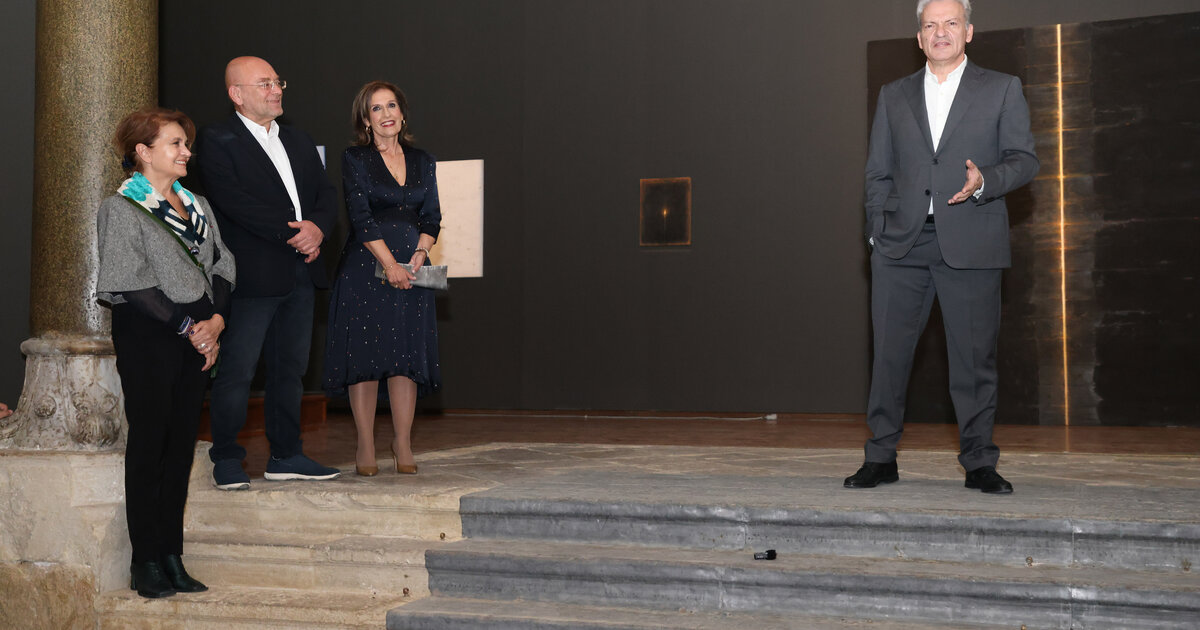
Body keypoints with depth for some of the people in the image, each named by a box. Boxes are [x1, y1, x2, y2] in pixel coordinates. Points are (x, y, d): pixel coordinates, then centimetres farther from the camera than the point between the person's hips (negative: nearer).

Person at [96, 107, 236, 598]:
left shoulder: (197, 204, 14)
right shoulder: (121, 209, -5)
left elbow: (221, 268, 12)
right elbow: (131, 286, -12)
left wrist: (217, 318, -5)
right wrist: (186, 327, -13)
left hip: (198, 333, 6)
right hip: (148, 339, -6)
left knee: (182, 445, 7)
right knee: (149, 445, -1)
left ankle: (172, 558, 15)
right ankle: (146, 562, 7)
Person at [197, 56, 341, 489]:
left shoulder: (299, 141, 19)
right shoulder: (217, 141, -4)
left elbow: (326, 193, 13)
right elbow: (234, 201, -16)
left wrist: (317, 227, -9)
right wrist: (293, 233, -16)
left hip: (300, 274, 7)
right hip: (251, 275, -7)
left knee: (290, 367, 12)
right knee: (236, 370, -3)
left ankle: (286, 455, 21)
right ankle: (226, 461, 8)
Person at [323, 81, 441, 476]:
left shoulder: (422, 161, 12)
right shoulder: (355, 159, 0)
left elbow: (431, 217, 8)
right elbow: (361, 217, -8)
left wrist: (417, 260, -7)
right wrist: (390, 265, -14)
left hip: (412, 268, 4)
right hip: (366, 266, -3)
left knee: (408, 354, 2)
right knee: (365, 353, -2)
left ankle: (403, 445, 8)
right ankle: (366, 447, 4)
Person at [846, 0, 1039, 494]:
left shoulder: (1002, 90, 10)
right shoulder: (894, 96, 16)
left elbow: (1024, 159, 5)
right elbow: (878, 172, 15)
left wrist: (984, 181, -15)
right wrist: (877, 232, 4)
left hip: (970, 245, -2)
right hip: (902, 245, 2)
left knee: (974, 357, 1)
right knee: (889, 352, 2)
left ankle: (979, 463, 12)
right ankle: (881, 458, 11)